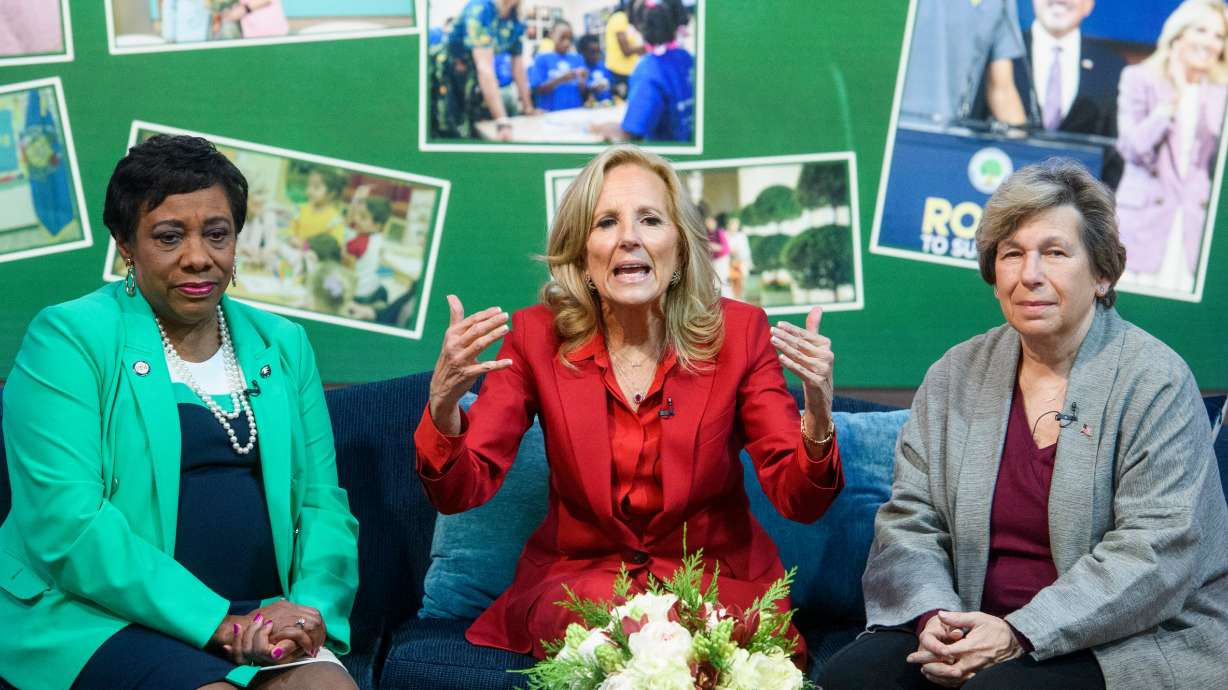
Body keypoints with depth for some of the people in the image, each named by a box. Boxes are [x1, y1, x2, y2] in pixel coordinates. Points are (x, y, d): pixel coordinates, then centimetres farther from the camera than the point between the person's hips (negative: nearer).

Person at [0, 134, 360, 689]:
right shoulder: (68, 338, -3)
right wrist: (219, 622, -17)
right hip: (96, 619, -4)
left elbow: (322, 503, 11)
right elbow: (67, 524, -13)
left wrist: (311, 604, -11)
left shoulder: (282, 345, 14)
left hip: (258, 618, 4)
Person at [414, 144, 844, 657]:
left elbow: (799, 504, -10)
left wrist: (818, 417, -31)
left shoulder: (739, 332, -6)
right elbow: (460, 495, -10)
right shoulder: (537, 336, -5)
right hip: (580, 573, 0)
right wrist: (443, 403, -30)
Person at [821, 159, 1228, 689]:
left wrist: (1022, 635, -22)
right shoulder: (954, 377, 10)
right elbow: (909, 521, 7)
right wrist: (933, 617, -14)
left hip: (1134, 644, -5)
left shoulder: (1156, 381, -6)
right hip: (979, 634, 5)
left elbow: (1157, 549, -15)